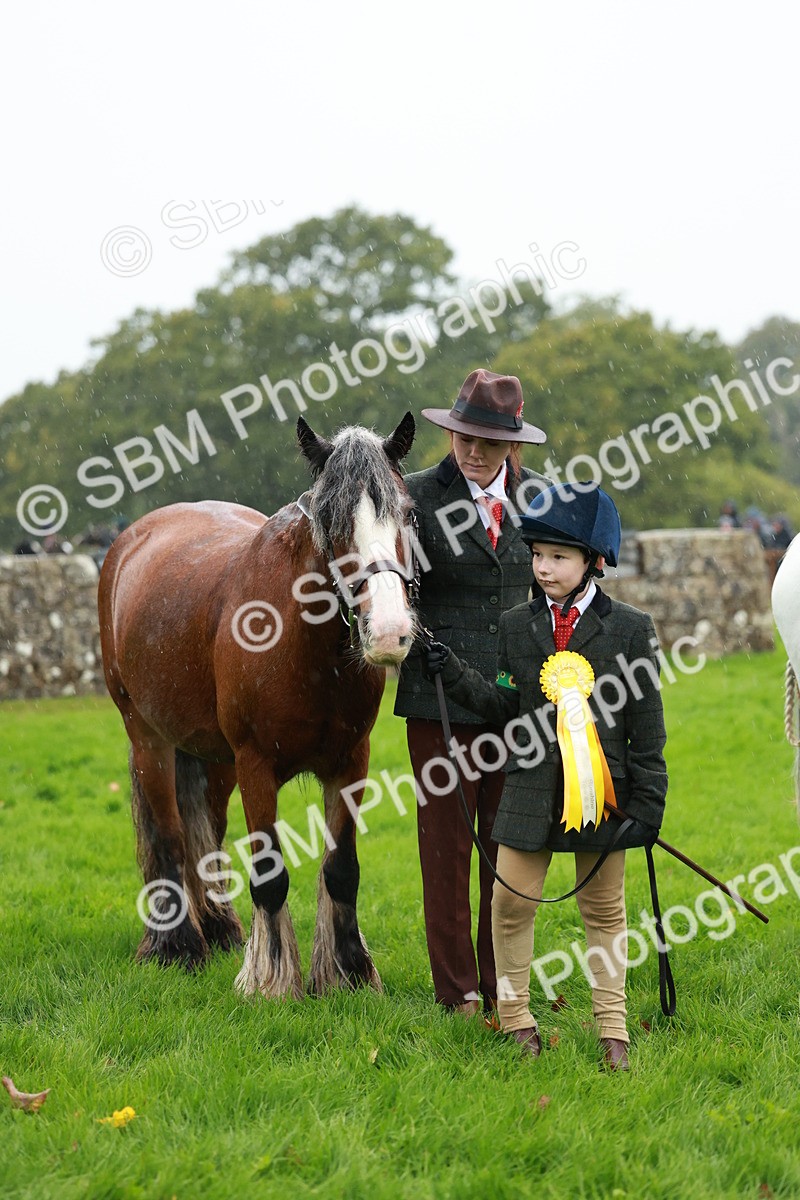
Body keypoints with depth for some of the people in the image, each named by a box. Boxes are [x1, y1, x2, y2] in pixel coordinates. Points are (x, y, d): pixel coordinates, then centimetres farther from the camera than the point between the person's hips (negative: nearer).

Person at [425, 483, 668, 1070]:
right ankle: (515, 1017, 18)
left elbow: (647, 726, -3)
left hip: (601, 789, -2)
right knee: (511, 901, 2)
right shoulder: (517, 627, 5)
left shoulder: (630, 629, -3)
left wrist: (649, 803, -6)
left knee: (604, 910, 8)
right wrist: (456, 674, -5)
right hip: (532, 789, 2)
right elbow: (506, 707, 7)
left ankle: (613, 1030, 16)